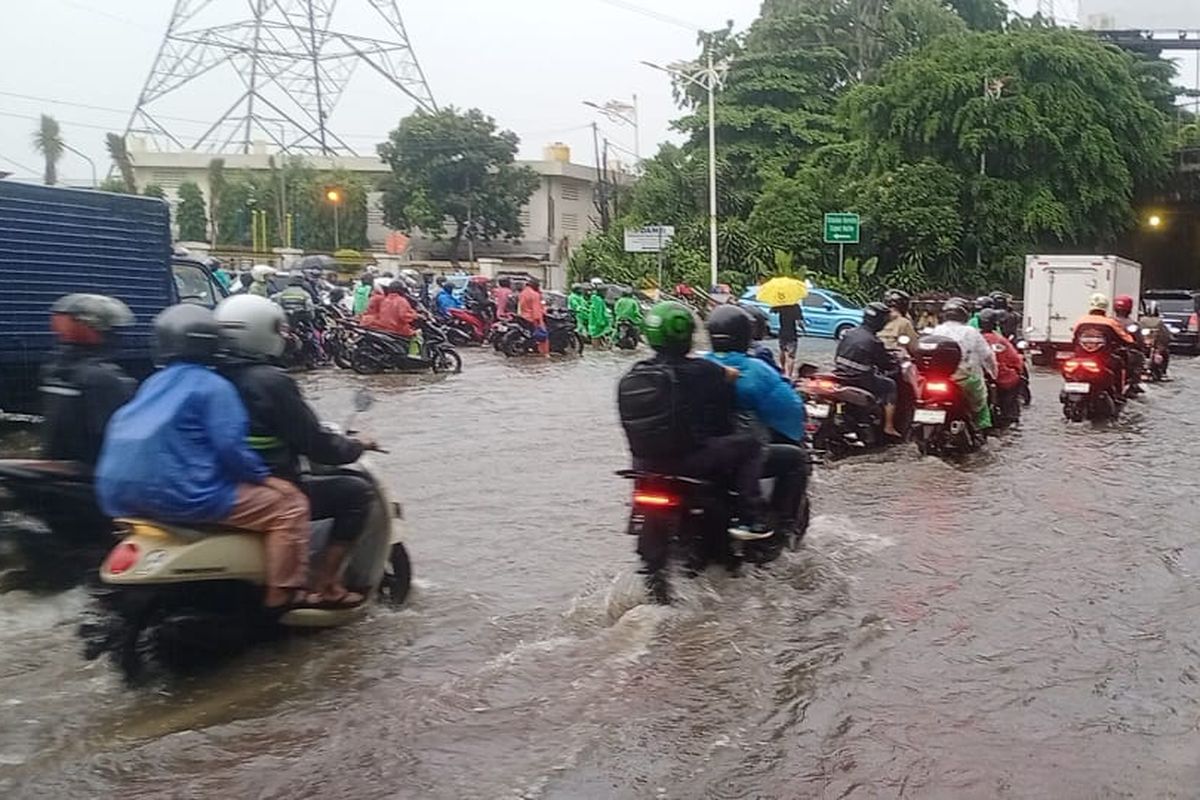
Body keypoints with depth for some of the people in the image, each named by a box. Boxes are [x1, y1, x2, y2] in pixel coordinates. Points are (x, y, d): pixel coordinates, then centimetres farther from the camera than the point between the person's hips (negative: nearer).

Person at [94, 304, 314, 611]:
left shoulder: (155, 382, 18)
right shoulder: (212, 385, -5)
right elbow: (230, 446, -15)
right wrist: (264, 477, -2)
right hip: (180, 493, -9)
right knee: (289, 504, -4)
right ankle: (285, 595, -5)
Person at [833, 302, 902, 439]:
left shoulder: (848, 334, 3)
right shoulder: (874, 342, -15)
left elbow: (838, 357, 13)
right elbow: (887, 365, -5)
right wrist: (894, 359, 15)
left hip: (840, 378, 7)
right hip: (860, 381, -7)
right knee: (890, 385, 14)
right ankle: (888, 427, 11)